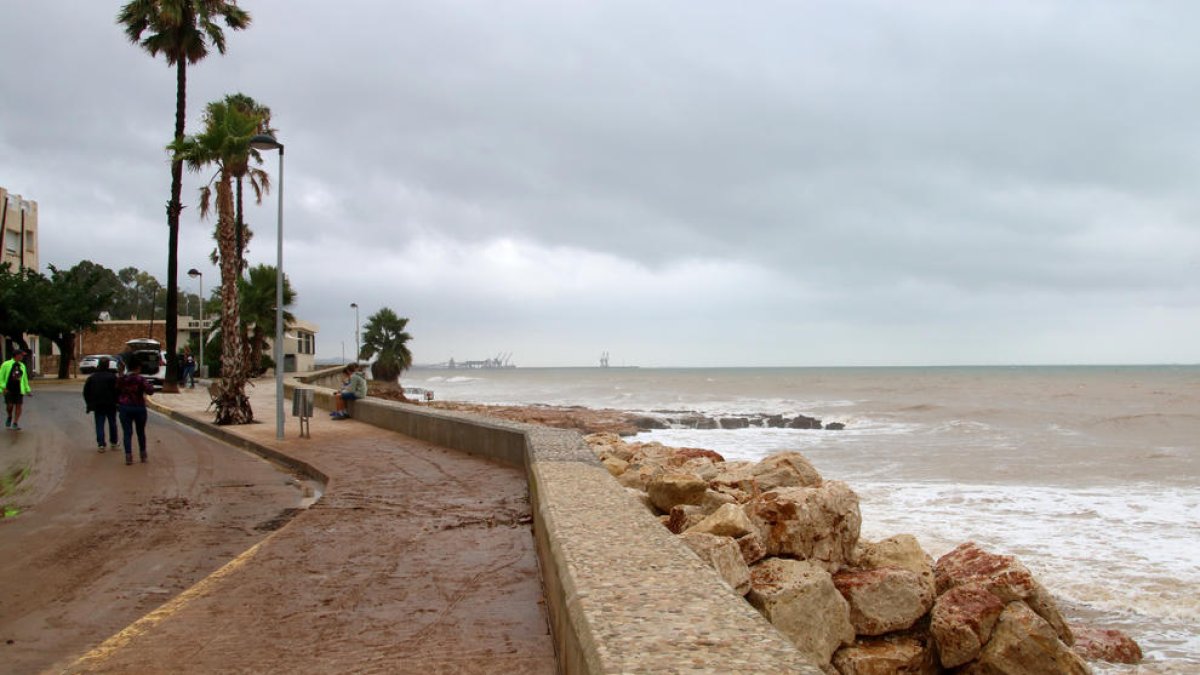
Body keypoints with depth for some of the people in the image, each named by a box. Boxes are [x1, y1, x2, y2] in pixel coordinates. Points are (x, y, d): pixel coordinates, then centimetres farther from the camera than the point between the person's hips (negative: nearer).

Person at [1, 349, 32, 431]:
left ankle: (15, 424, 0)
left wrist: (28, 390, 16)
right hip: (9, 390, -3)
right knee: (9, 405, -7)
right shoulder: (6, 364, 0)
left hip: (19, 390, 3)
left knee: (18, 406, -4)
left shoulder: (22, 366, 13)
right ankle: (9, 417, 24)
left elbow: (25, 379, 19)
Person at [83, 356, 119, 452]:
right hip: (111, 405, -1)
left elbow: (86, 392, 7)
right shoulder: (112, 376, -7)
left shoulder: (92, 377, 4)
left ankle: (101, 445, -5)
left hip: (97, 405, 2)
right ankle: (114, 444, 18)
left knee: (99, 425, 3)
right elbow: (117, 391, -10)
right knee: (112, 423, 12)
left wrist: (89, 404, 14)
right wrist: (117, 403, -1)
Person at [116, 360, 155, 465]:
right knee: (141, 432, 13)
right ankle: (143, 455, 22)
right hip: (139, 408, -2)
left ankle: (128, 456, -7)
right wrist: (149, 385, -1)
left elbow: (116, 393, 11)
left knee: (127, 433, 2)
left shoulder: (120, 379, 1)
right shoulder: (140, 379, -12)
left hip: (124, 409, 2)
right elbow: (150, 391, -18)